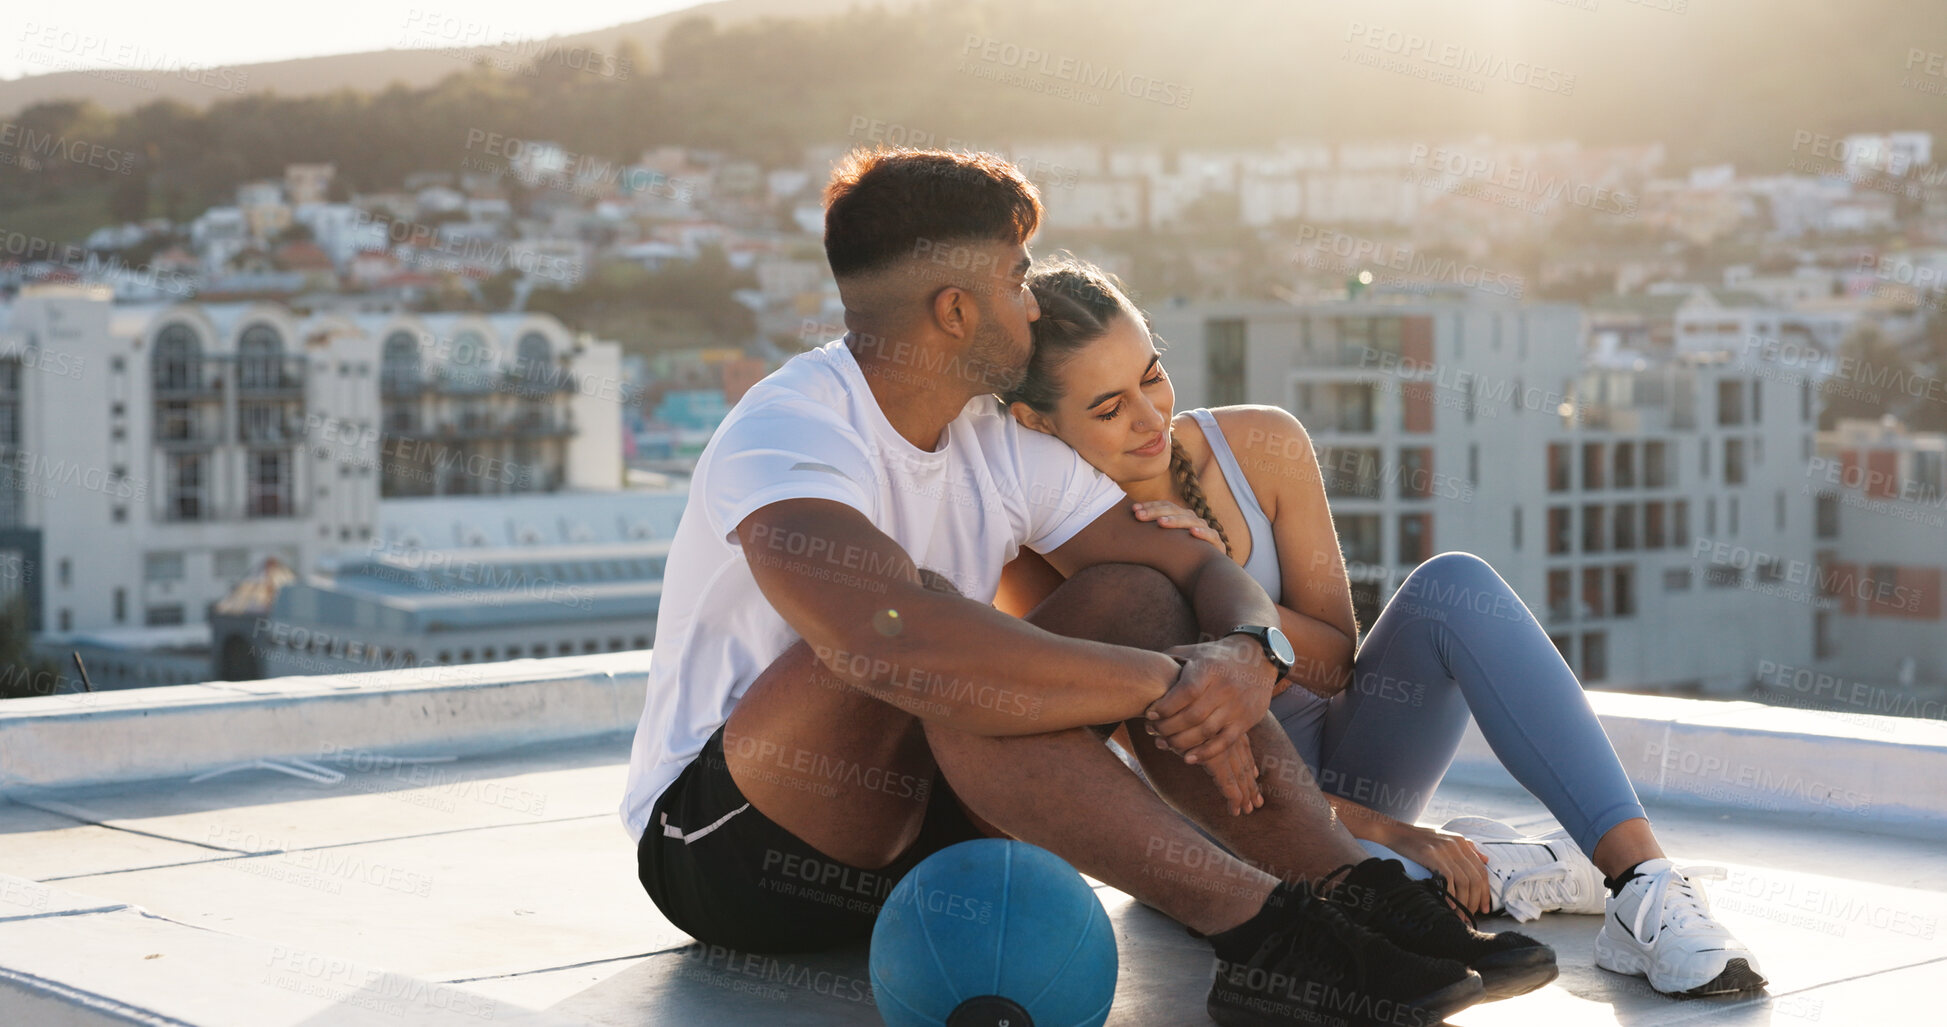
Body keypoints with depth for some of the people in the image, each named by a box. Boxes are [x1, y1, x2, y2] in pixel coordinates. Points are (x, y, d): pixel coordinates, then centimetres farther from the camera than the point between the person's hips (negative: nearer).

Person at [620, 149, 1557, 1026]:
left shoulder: (1004, 446, 4)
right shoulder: (789, 431, -21)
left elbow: (1206, 572, 2)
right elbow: (883, 635, -41)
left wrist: (1249, 658, -24)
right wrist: (1166, 684, -35)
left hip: (912, 820, 7)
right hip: (725, 843, -7)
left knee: (1138, 603, -10)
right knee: (924, 656, -35)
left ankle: (1355, 892, -24)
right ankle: (1260, 929, -39)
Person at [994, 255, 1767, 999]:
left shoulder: (1263, 448, -10)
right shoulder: (1033, 563, -19)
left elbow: (1336, 662, -4)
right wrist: (1380, 830, -28)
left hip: (1341, 758, 4)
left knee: (1453, 585, -26)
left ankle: (1642, 881, -32)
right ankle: (1499, 872, -11)